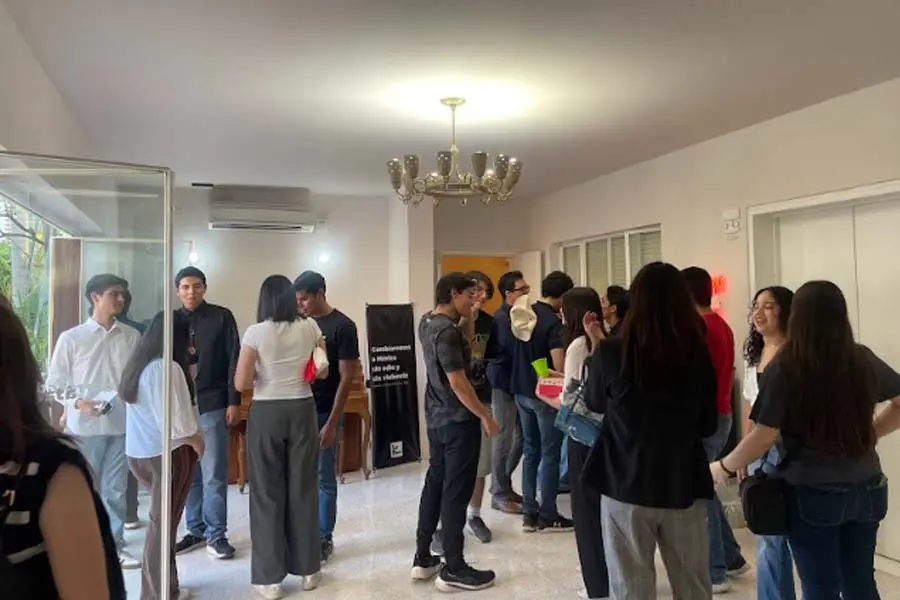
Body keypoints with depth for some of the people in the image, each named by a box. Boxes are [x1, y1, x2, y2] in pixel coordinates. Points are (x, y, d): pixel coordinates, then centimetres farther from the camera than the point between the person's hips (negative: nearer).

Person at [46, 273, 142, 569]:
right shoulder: (71, 338, -3)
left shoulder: (132, 337, 1)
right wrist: (78, 403, -14)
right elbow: (55, 382, 0)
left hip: (123, 423, 2)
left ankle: (115, 544, 24)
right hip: (85, 426, -2)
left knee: (116, 488, 11)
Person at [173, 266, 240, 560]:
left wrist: (234, 402, -8)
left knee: (214, 474, 0)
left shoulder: (221, 317, -1)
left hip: (212, 405, -3)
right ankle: (196, 530, 22)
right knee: (188, 473, 9)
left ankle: (216, 534, 10)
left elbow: (233, 360, -3)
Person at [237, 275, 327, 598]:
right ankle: (308, 568, 23)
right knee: (304, 489, 12)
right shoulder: (310, 327, -1)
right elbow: (322, 370, 9)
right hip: (302, 411, 3)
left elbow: (241, 383, -12)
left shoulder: (256, 332, -9)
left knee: (268, 493, 7)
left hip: (266, 414, -2)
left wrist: (262, 376, 7)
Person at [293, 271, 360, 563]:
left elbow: (346, 378, -11)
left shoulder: (342, 326, -10)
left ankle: (324, 539, 19)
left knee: (324, 479, 5)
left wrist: (331, 423, -14)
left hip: (324, 413, -5)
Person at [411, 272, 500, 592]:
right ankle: (453, 569, 10)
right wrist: (485, 416, -16)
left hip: (436, 418, 10)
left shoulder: (427, 321, 8)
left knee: (435, 482, 16)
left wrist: (467, 318, 7)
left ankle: (423, 558, 24)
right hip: (458, 420, -9)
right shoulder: (447, 331, -21)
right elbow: (458, 382, -23)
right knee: (456, 492, -1)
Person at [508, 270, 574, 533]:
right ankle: (547, 516, 13)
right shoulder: (553, 323, -19)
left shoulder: (521, 315, 3)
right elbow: (560, 366, -22)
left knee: (530, 450, 15)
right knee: (550, 454, 4)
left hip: (522, 390, 7)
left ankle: (529, 513, 20)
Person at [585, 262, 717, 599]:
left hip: (626, 485, -2)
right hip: (685, 486, 3)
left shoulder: (611, 353, -15)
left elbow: (594, 404, 6)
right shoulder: (699, 354, -7)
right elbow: (709, 426, 5)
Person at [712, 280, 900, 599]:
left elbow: (764, 437, -15)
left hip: (813, 494, -5)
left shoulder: (784, 368, -14)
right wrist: (869, 434, 16)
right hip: (866, 490, 5)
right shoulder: (863, 360, -1)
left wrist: (724, 468, -1)